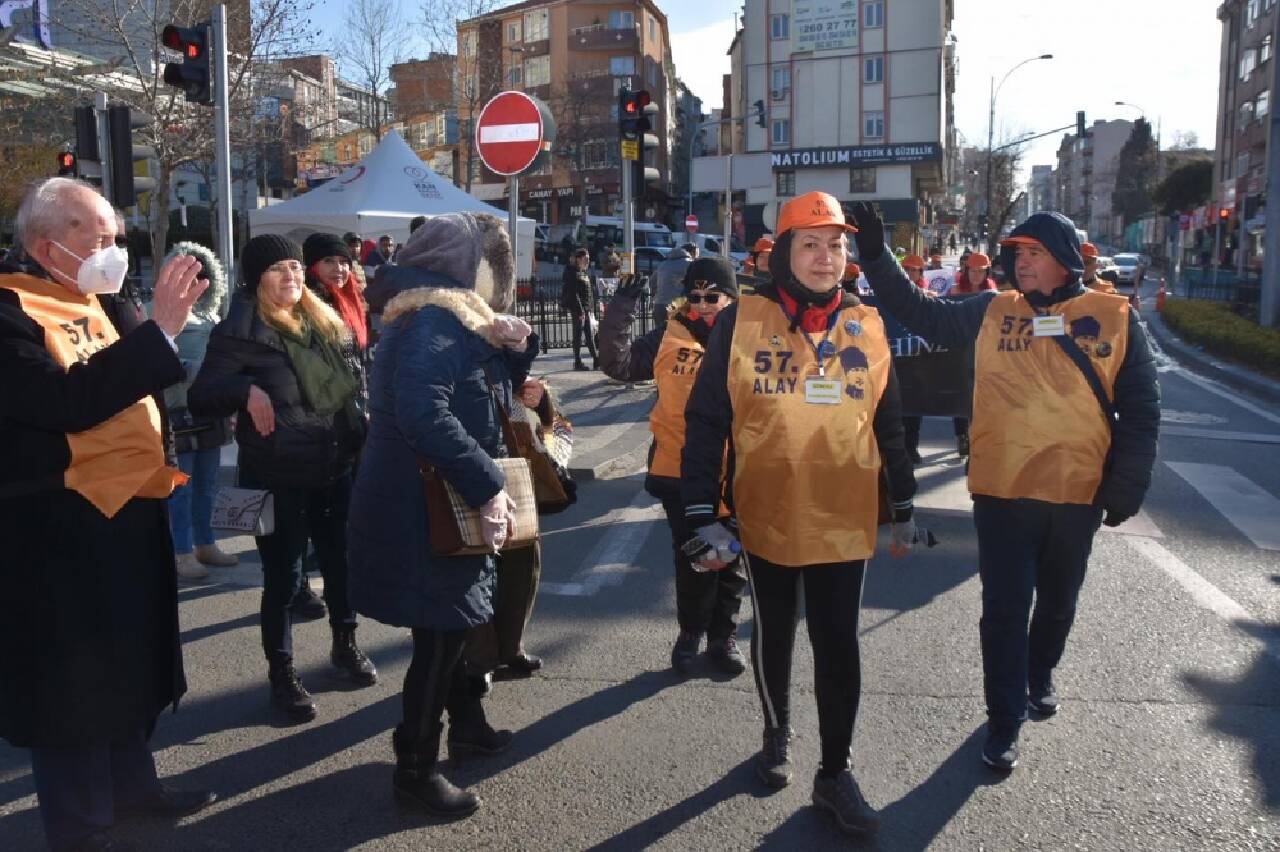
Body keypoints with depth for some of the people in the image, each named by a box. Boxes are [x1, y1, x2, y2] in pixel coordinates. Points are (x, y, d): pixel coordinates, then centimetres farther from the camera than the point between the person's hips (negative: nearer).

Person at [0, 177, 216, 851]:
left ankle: (131, 785, 38)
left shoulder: (82, 303, 13)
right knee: (75, 679, 3)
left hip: (125, 512, 9)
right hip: (63, 527, -9)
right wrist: (160, 330, -31)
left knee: (128, 662, 20)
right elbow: (68, 402, -29)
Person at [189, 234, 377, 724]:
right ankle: (281, 672, 20)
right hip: (278, 479, -6)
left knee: (341, 562, 16)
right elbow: (200, 398, -12)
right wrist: (246, 390, -28)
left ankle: (345, 646, 37)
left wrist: (359, 438, 12)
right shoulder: (238, 333, -10)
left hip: (336, 469, 6)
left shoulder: (322, 322, 9)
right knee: (282, 576, 4)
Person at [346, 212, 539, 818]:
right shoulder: (433, 323, -20)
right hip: (422, 511, -10)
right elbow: (424, 414, -34)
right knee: (440, 637, 1)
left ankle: (466, 725, 41)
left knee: (457, 624, 22)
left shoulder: (460, 320, 12)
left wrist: (513, 347, -1)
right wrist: (487, 487, -30)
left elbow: (491, 390, 20)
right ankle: (416, 769, 15)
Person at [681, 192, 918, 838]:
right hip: (767, 521, -1)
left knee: (838, 647, 7)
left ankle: (834, 772, 23)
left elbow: (889, 427, 11)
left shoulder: (868, 328, 3)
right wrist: (704, 515, -11)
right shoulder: (741, 322, -7)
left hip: (845, 524, 1)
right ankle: (776, 734, 42)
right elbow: (705, 422, -7)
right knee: (773, 636, 18)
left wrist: (904, 508, 12)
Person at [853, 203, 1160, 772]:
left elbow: (1140, 409, 0)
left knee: (1058, 601, 21)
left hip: (1078, 495, 1)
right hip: (1002, 492, -1)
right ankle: (1004, 721, 16)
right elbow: (920, 314, 2)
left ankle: (1040, 675, 47)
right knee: (1004, 609, 2)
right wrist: (875, 257, -8)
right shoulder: (993, 312, 0)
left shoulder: (1114, 318, -2)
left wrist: (1126, 487, -3)